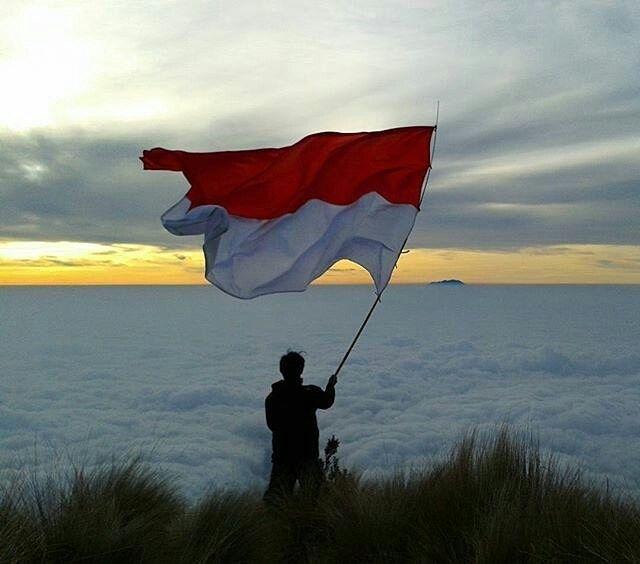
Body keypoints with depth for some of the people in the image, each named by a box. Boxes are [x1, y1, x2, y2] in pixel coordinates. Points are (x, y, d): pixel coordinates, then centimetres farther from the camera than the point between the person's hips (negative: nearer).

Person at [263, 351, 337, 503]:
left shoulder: (271, 398, -6)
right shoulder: (311, 393, -13)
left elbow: (271, 425, 8)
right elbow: (326, 402, 8)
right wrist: (331, 386, 27)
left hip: (281, 453, 3)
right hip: (308, 454, -2)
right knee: (312, 492, 1)